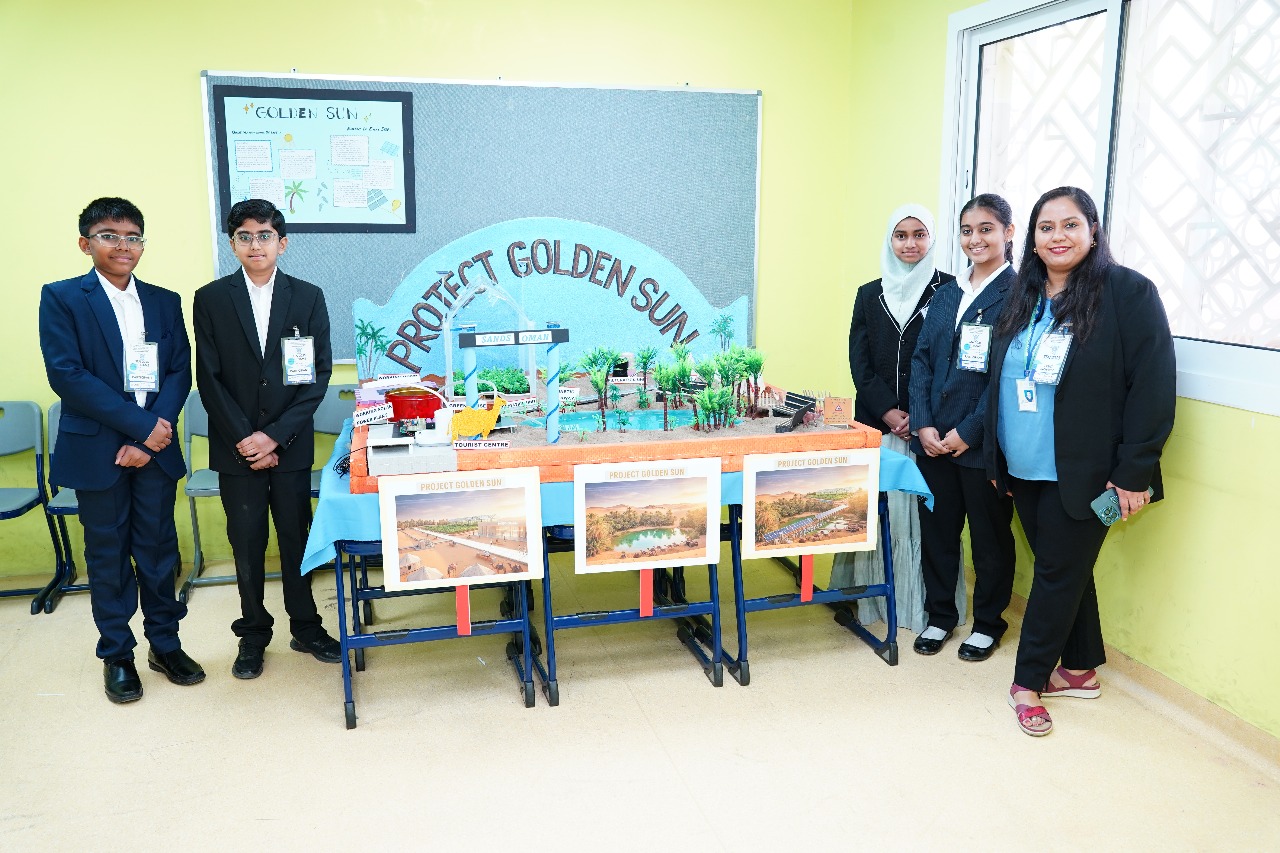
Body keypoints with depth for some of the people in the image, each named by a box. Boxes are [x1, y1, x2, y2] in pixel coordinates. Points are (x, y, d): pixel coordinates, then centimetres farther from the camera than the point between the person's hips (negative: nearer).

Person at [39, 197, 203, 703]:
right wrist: (139, 425, -16)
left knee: (158, 549, 9)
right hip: (96, 450, -3)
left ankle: (165, 643, 24)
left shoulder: (165, 302, 9)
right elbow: (66, 374, -12)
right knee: (108, 555, 8)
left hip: (155, 448, 3)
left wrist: (152, 437, -11)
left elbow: (180, 372, 3)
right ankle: (117, 655, 21)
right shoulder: (61, 298, -2)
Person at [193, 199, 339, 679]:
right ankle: (253, 634, 22)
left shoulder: (308, 298, 2)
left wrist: (274, 436, -10)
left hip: (291, 444, 0)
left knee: (297, 536, 7)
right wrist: (244, 438, -10)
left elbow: (318, 375, -2)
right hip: (236, 446, 0)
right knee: (246, 543, 7)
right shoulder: (210, 300, 2)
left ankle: (305, 627, 23)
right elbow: (209, 377, -1)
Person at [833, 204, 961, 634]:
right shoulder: (869, 295, 12)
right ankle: (869, 598, 10)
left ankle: (924, 604, 8)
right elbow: (859, 361, 5)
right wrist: (888, 412, -7)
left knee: (923, 511, -1)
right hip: (876, 420, 3)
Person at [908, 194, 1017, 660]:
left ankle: (988, 623, 26)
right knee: (936, 528, 13)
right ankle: (940, 615, 29)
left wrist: (968, 432, -15)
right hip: (934, 440, 5)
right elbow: (921, 359, 7)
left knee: (990, 535, 9)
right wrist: (923, 425, -4)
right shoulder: (946, 293, 12)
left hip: (983, 442, -5)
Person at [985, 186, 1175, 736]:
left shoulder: (1128, 293, -10)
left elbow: (1152, 387, -13)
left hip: (1082, 474, -6)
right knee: (1065, 569, 16)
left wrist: (1134, 473, -16)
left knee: (1057, 572, 4)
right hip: (1025, 470, 6)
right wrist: (996, 459, 12)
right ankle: (1081, 669, 32)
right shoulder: (1022, 300, 9)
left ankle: (1028, 680, 18)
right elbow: (999, 380, 13)